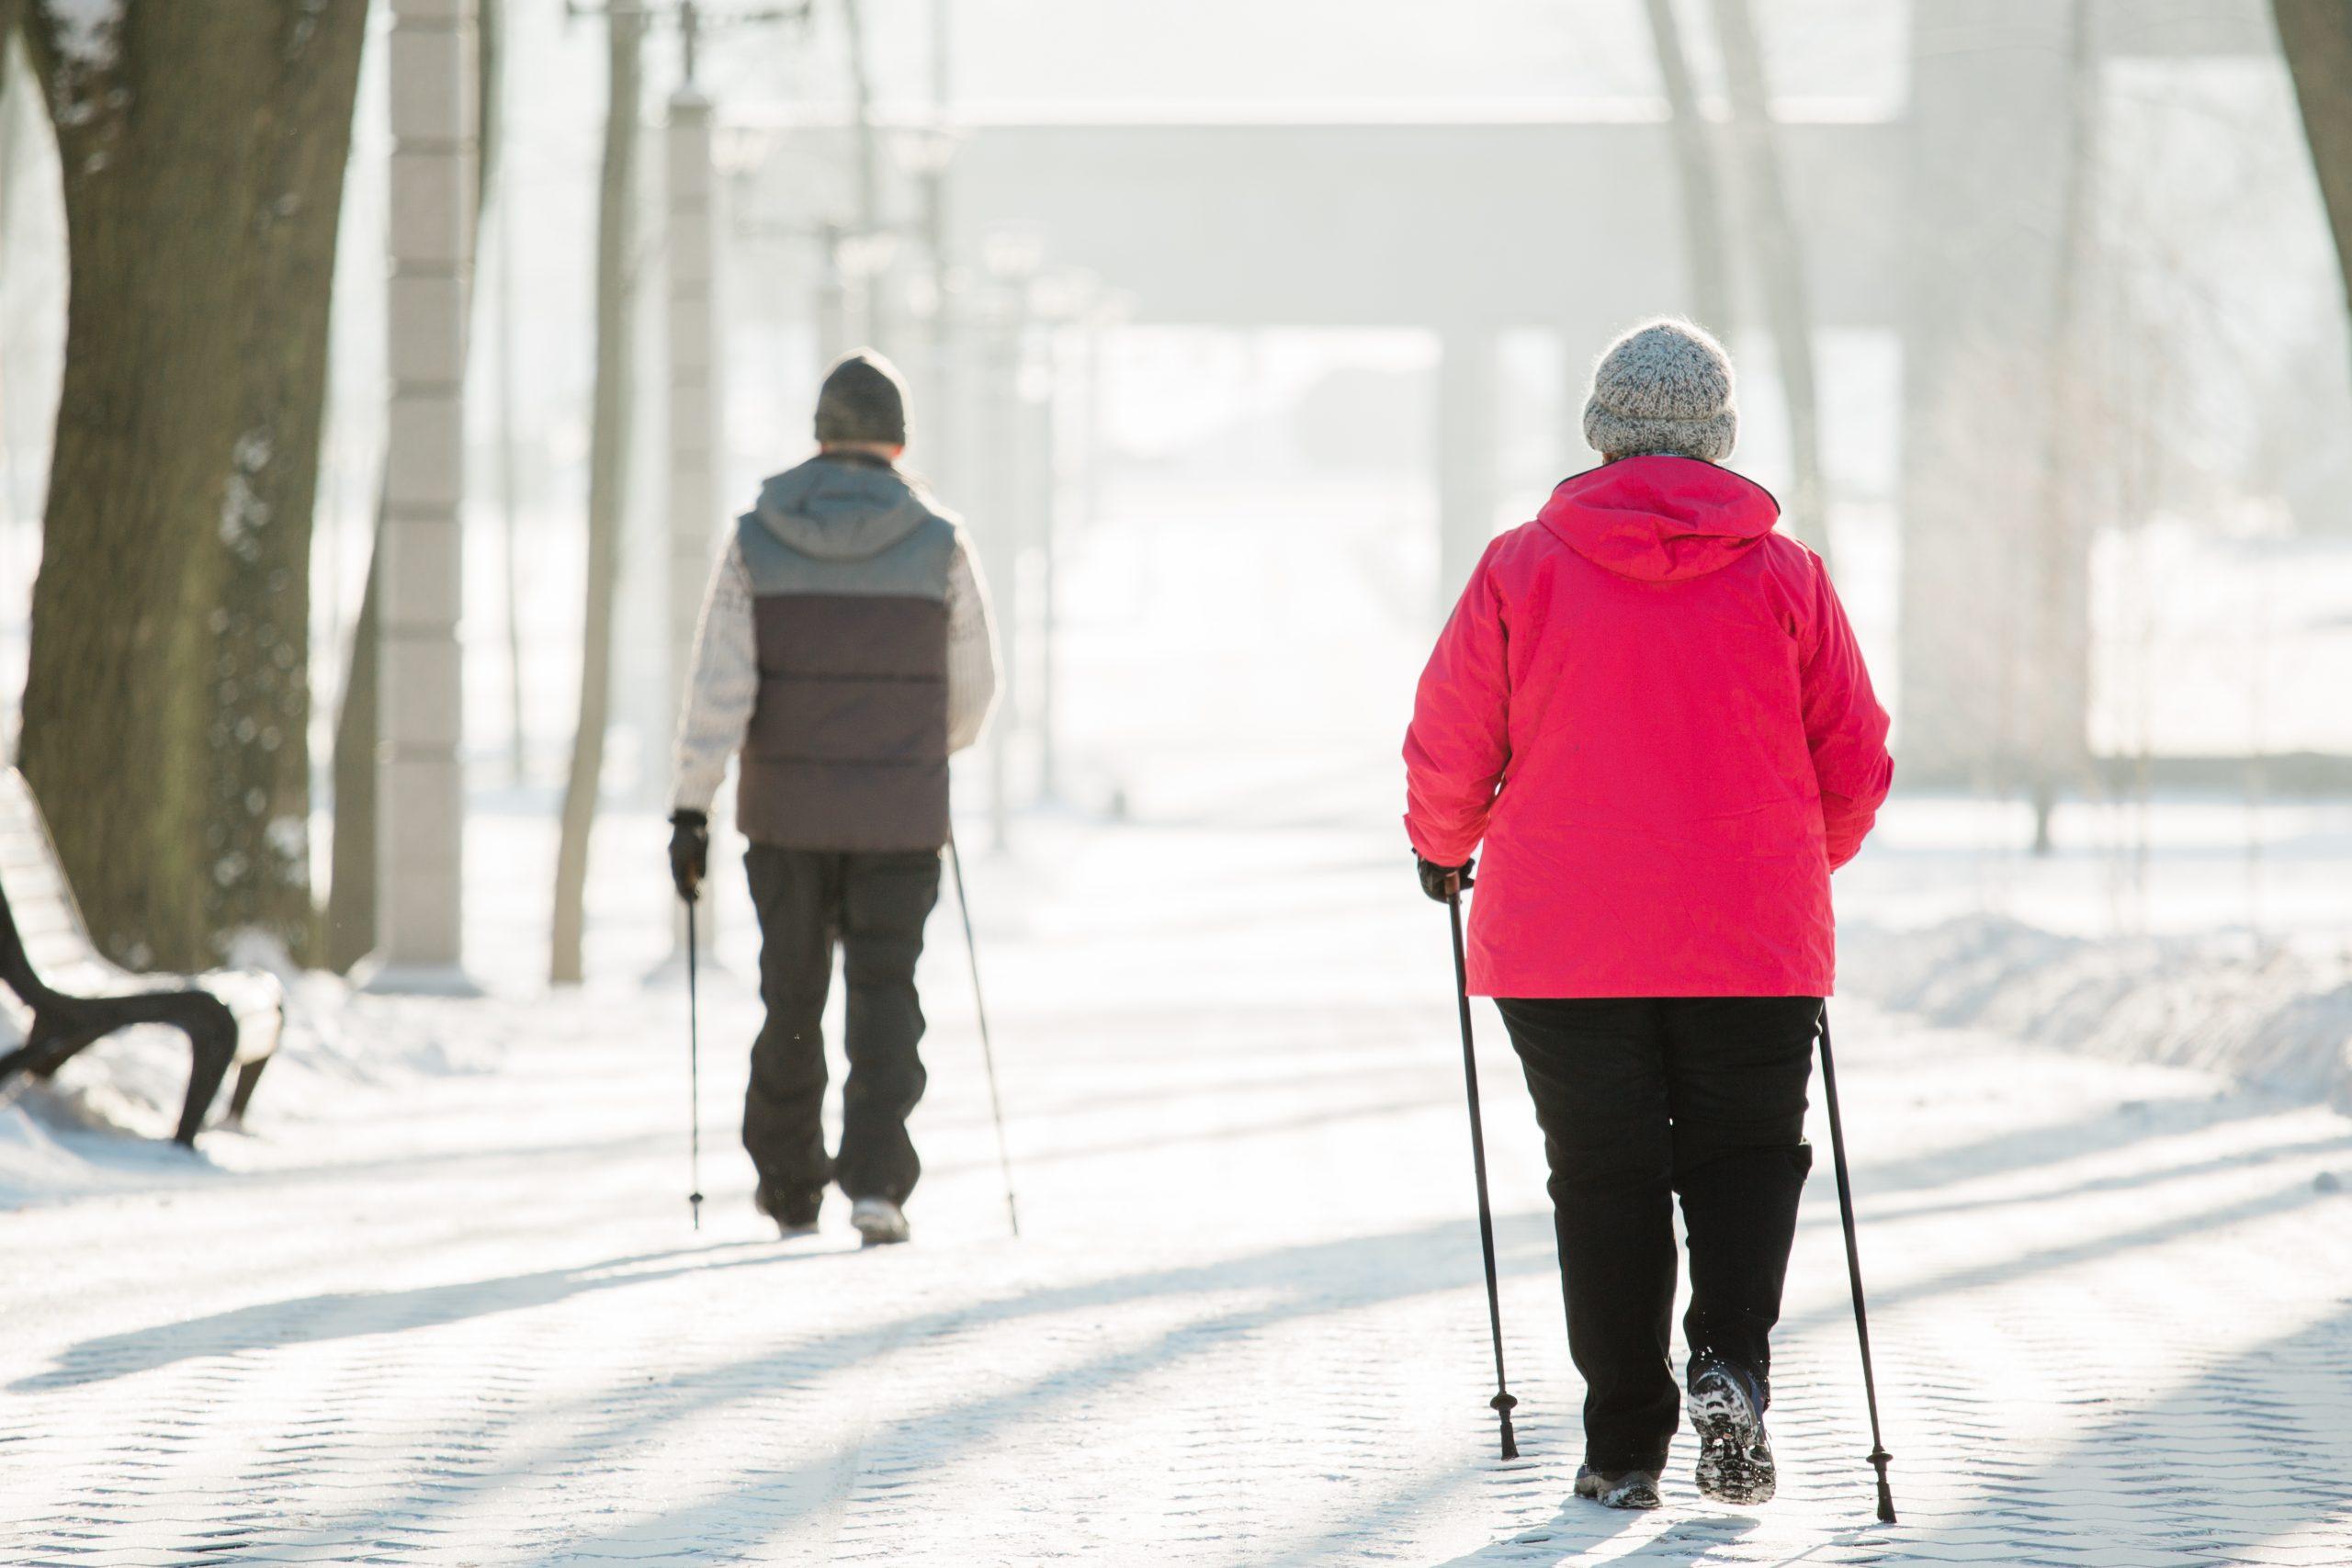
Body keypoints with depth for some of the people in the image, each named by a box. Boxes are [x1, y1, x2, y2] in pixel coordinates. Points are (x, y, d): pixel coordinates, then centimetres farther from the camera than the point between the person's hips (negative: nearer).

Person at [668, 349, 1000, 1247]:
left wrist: (691, 808, -7)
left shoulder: (757, 541, -4)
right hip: (901, 818, -1)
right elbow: (972, 691, 3)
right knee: (884, 997, 4)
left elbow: (718, 689, -10)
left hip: (787, 811, 1)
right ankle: (875, 1181, -12)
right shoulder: (938, 545, -5)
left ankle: (789, 1187, 23)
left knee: (793, 998, 14)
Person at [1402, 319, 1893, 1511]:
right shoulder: (1785, 577, -1)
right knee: (1744, 1156, 14)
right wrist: (1808, 857, 26)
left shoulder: (1522, 568, -4)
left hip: (1564, 949, 0)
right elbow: (1854, 765, 6)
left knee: (1604, 1182, 9)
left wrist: (1444, 847, 21)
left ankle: (1626, 1447, 8)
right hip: (1755, 946, 0)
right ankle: (1731, 1362, -10)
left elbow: (1448, 746, 0)